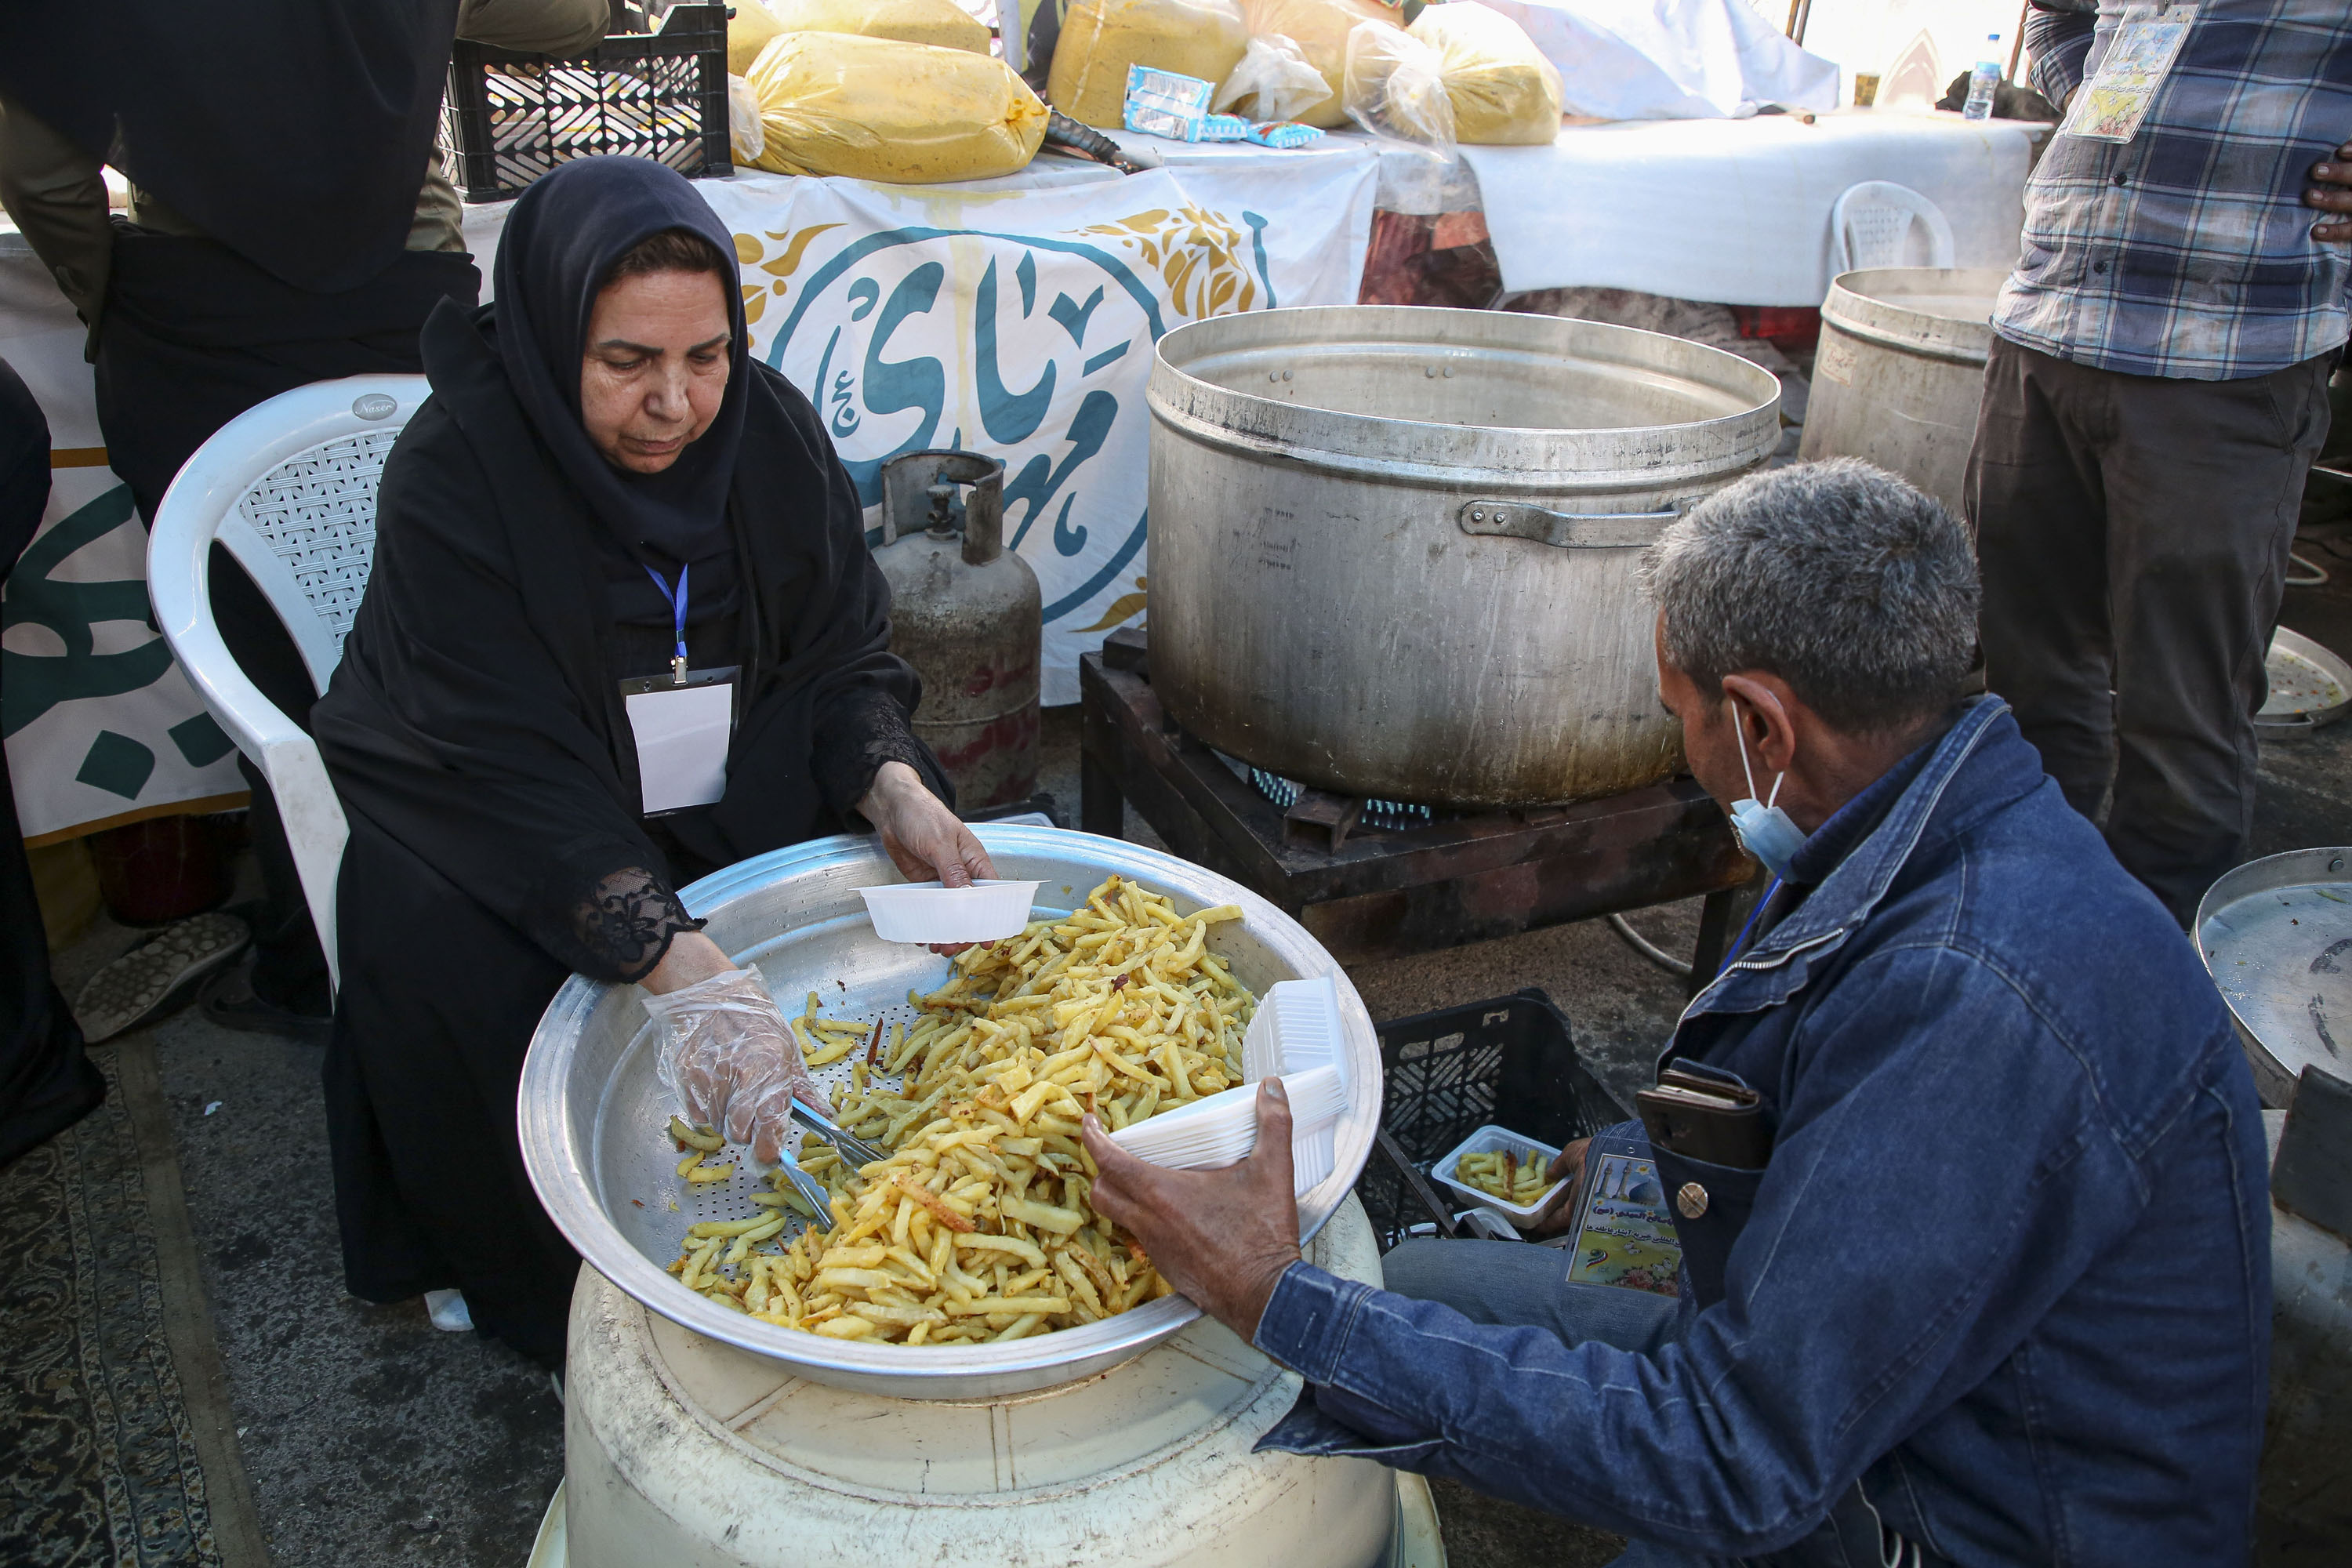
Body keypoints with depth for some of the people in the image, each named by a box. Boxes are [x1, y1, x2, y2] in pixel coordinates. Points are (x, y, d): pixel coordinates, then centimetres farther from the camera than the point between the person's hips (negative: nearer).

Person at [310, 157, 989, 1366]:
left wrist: (896, 791, -29)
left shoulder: (768, 429, -9)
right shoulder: (452, 476, -23)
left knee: (923, 877, -18)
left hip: (732, 787, 3)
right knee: (445, 955, -30)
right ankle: (573, 1311, -6)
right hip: (488, 819, -3)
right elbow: (511, 770, -32)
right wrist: (684, 968, -46)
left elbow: (843, 661, -6)